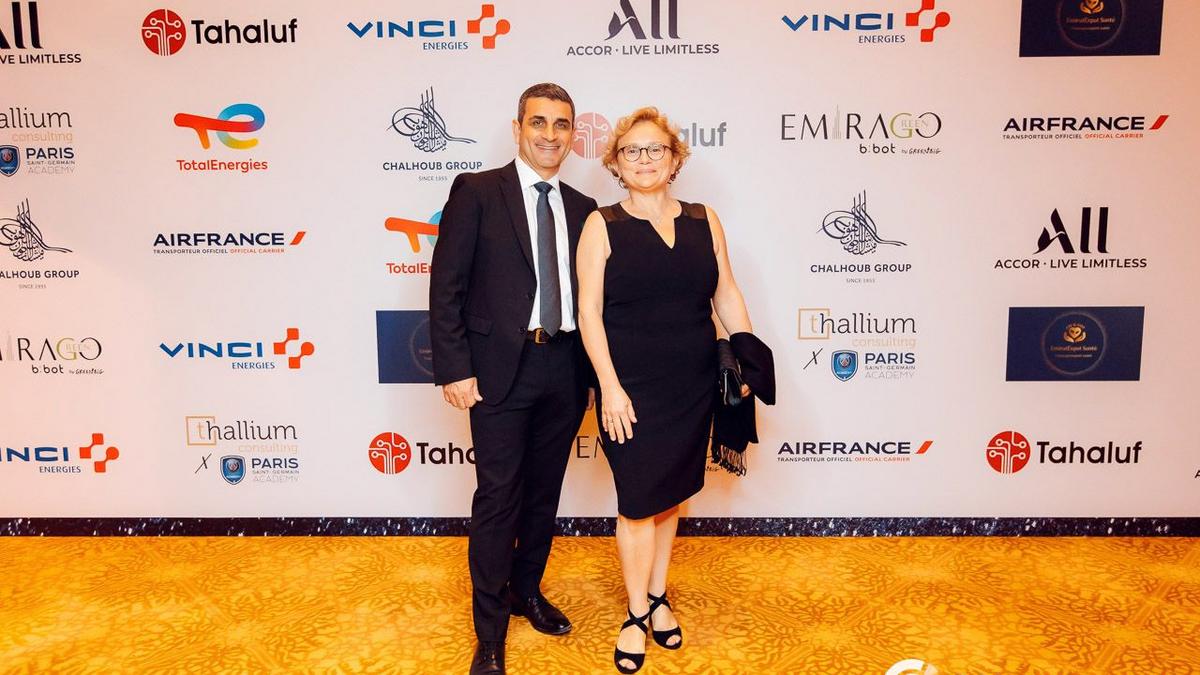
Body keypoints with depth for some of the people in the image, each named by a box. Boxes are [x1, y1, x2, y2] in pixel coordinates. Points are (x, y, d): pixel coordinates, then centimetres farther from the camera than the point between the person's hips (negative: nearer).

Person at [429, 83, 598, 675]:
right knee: (498, 497, 2)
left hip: (565, 371, 5)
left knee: (544, 492, 16)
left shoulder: (583, 209, 10)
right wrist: (454, 369, -13)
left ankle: (527, 590, 38)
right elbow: (446, 287, -7)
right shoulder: (476, 192, -4)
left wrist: (595, 370, 6)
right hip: (501, 370, -4)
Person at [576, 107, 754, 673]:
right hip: (633, 388, -3)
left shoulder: (704, 220, 6)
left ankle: (658, 596, 34)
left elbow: (727, 294, 8)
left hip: (693, 387, 3)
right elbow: (589, 310, -8)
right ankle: (637, 614, 23)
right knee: (638, 501, 3)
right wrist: (610, 387, -14)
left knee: (671, 493, 15)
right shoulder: (603, 225, -4)